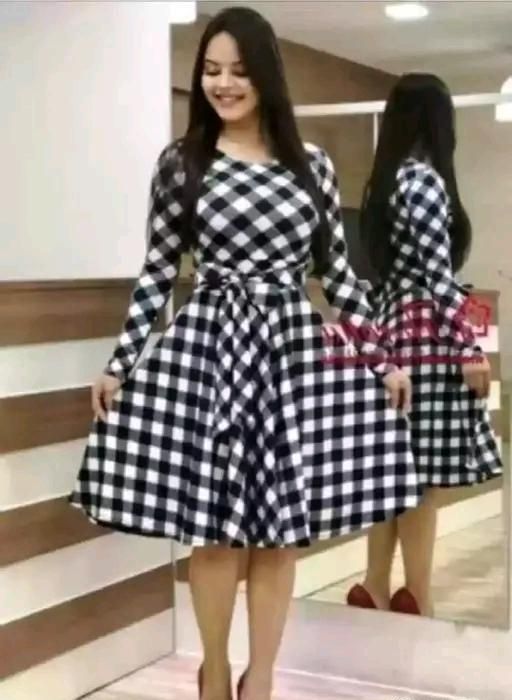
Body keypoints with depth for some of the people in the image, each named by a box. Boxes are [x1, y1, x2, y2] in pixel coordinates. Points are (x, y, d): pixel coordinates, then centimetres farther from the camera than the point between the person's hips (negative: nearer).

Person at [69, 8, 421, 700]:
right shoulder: (181, 161, 2)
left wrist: (384, 358, 8)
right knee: (213, 523, 2)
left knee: (282, 524, 4)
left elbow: (336, 270, 11)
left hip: (292, 345, 2)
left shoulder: (312, 164, 7)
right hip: (208, 342, -1)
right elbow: (157, 271, 4)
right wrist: (119, 363, -1)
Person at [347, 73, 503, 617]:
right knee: (422, 476, -3)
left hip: (390, 327, 8)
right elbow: (438, 272, -15)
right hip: (425, 332, -8)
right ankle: (416, 605, 2)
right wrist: (469, 347, -14)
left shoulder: (382, 181, 13)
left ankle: (375, 592, 17)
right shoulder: (425, 179, -11)